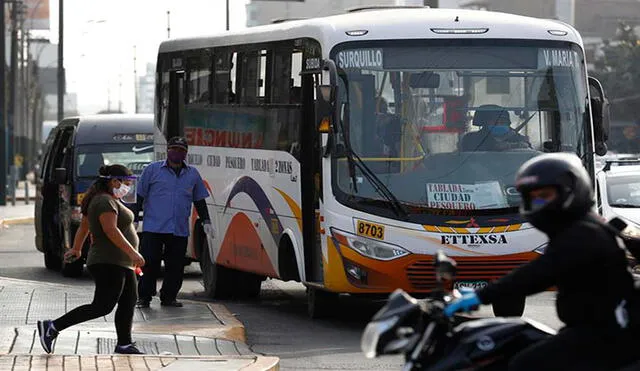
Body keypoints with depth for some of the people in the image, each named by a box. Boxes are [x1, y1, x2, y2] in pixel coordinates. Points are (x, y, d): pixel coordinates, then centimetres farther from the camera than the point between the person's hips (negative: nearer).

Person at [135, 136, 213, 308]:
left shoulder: (193, 174, 15)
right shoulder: (153, 169, 5)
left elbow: (199, 200, 22)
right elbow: (140, 196, 7)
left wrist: (206, 221, 14)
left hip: (180, 230, 3)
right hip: (153, 228, -3)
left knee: (175, 266, 3)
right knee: (149, 263, -5)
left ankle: (168, 297, 14)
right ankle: (144, 297, 2)